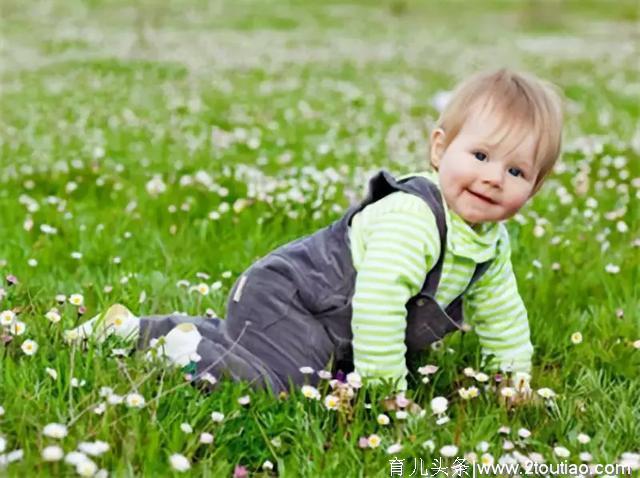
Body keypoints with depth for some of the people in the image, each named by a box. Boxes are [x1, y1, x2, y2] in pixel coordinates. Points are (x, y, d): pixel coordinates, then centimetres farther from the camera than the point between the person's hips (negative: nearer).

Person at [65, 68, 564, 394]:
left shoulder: (493, 241, 0)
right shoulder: (409, 218, -32)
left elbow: (499, 309, 17)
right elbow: (377, 300, -38)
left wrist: (517, 375, 15)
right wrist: (386, 389, -31)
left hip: (330, 325, 10)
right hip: (281, 297, -9)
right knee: (279, 382, -30)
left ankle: (138, 328, 37)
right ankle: (186, 343, -7)